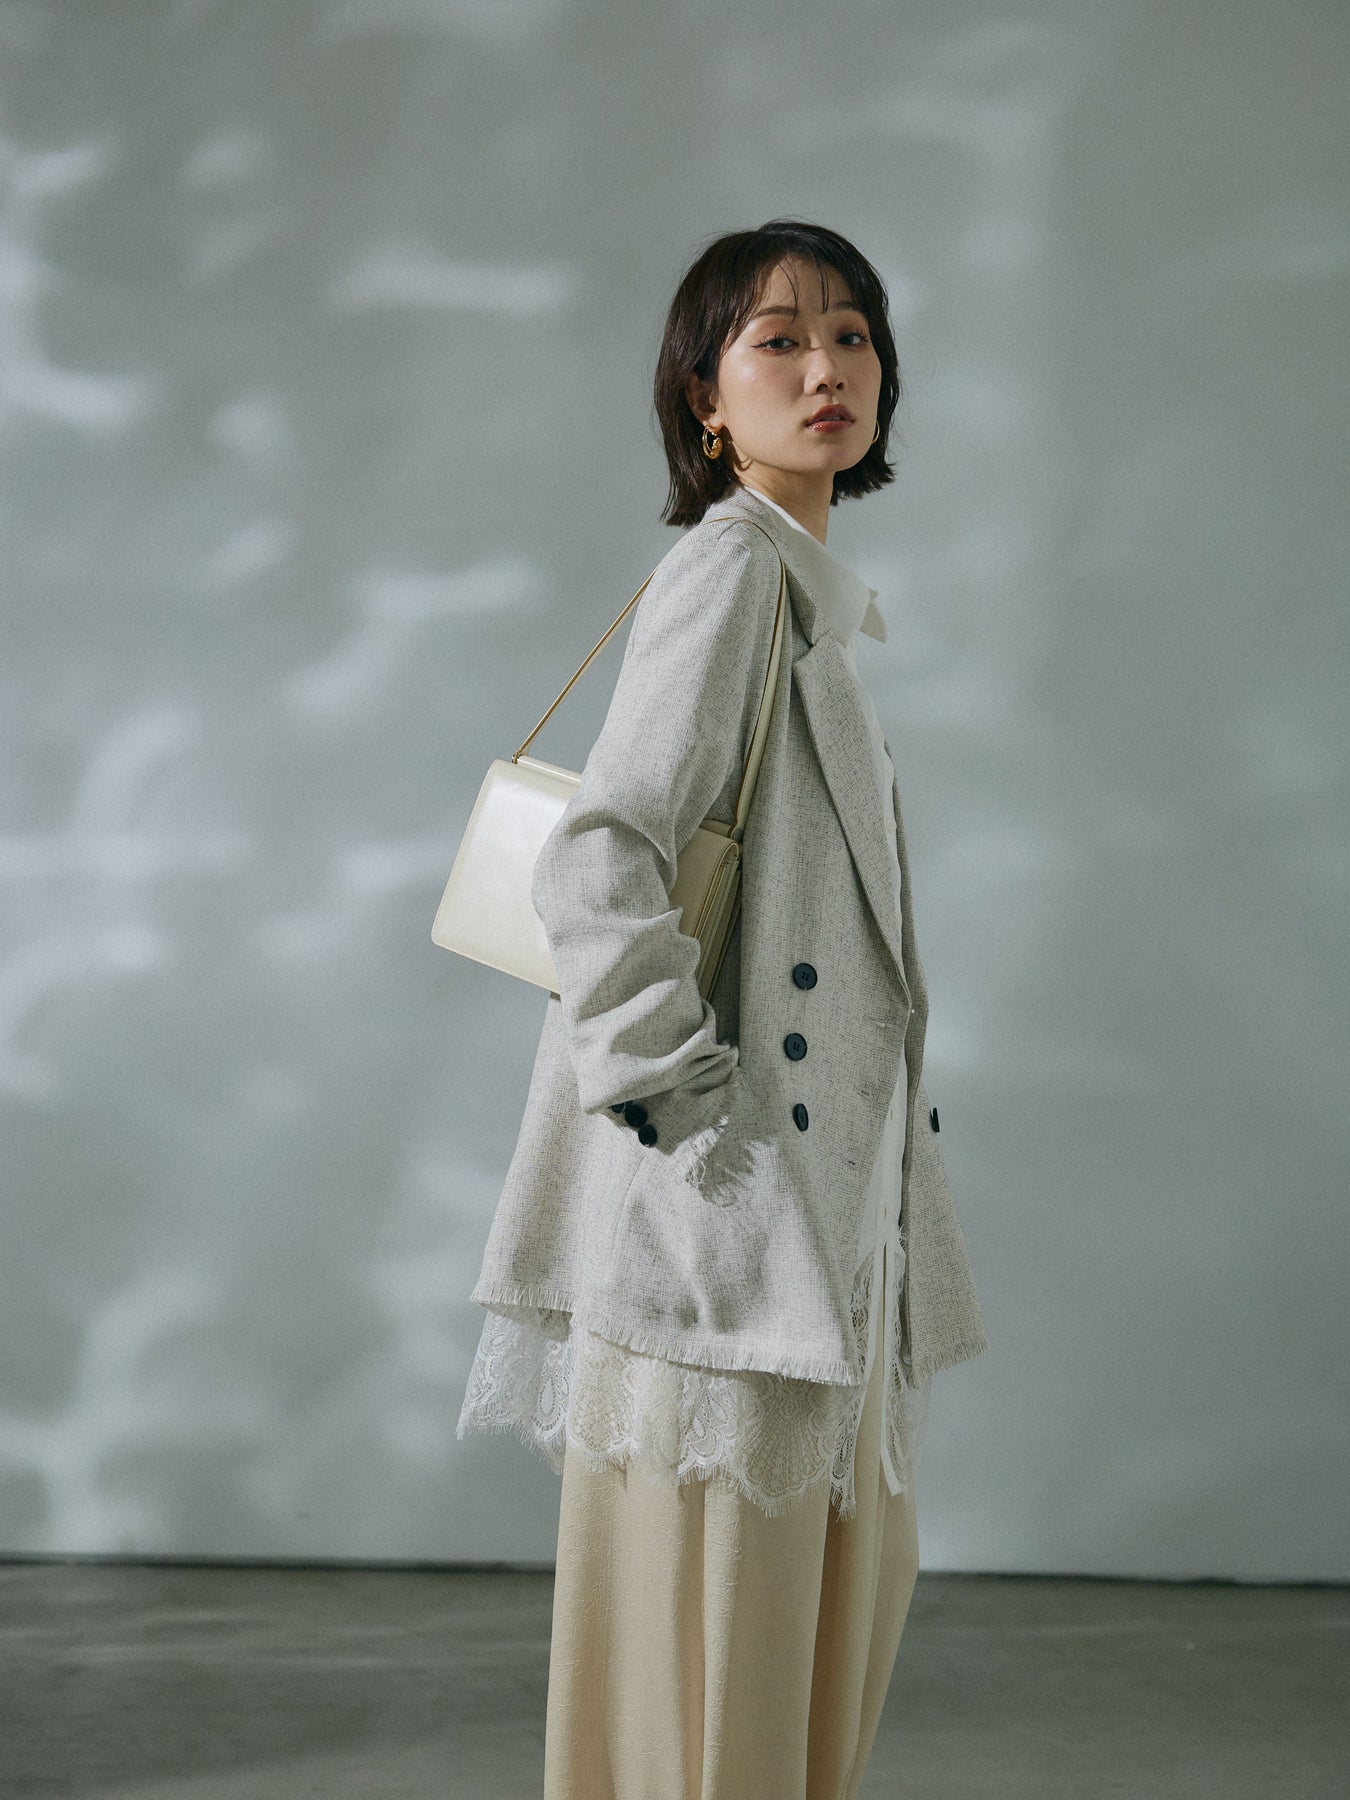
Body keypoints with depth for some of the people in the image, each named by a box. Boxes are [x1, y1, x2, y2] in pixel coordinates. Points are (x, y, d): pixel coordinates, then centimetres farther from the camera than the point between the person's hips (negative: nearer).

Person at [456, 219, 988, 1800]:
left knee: (839, 1578, 15)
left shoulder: (813, 591, 18)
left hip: (831, 1185, 10)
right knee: (712, 1596, -4)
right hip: (727, 1197, -10)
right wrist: (683, 1089, -20)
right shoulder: (731, 566, -12)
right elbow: (595, 861, -22)